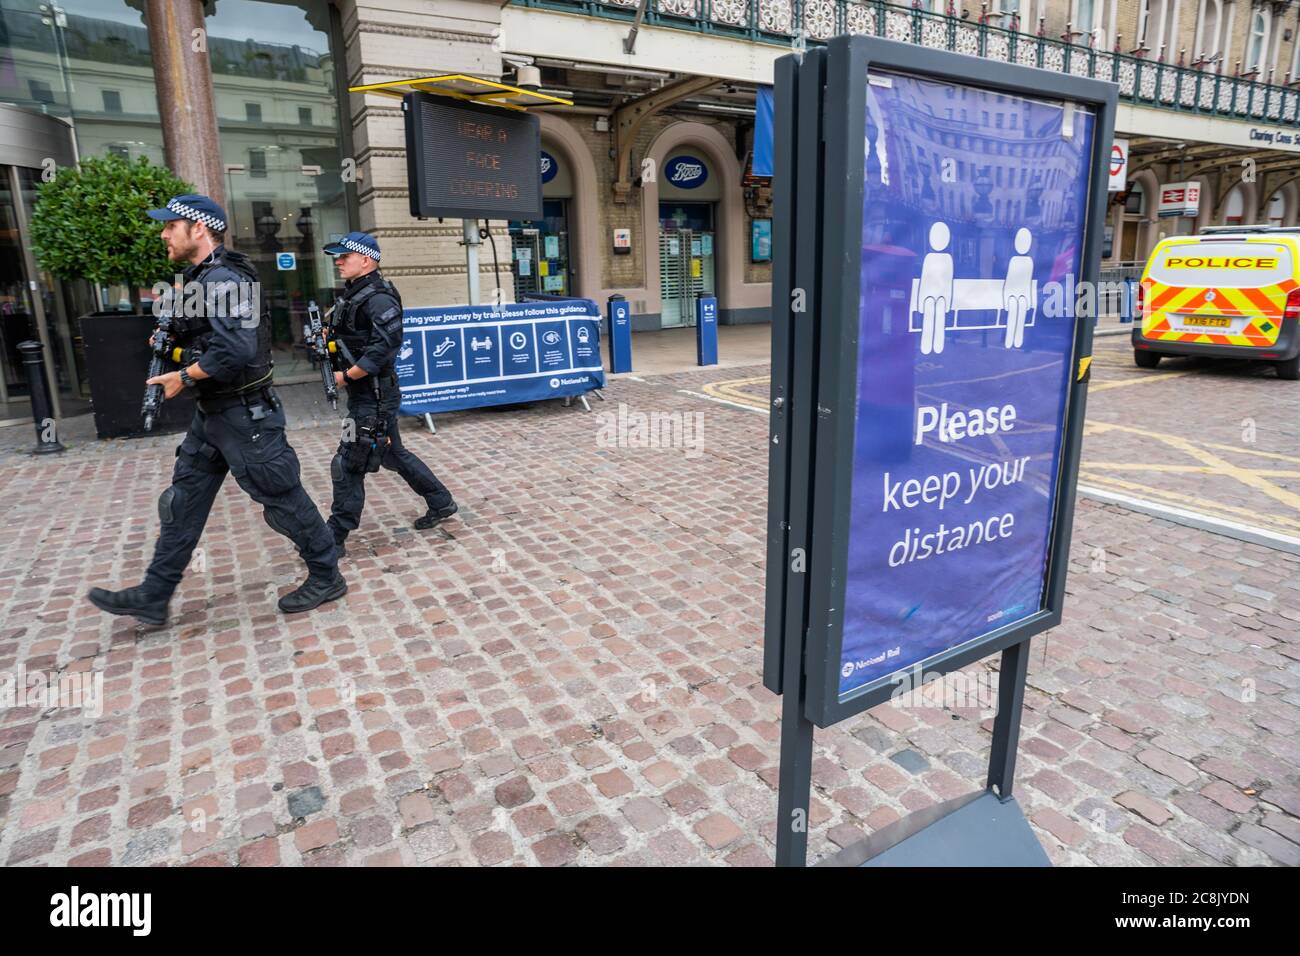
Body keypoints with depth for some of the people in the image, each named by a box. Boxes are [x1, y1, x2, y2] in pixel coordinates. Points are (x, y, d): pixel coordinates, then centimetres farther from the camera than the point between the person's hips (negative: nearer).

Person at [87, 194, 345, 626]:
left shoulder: (223, 280, -19)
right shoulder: (202, 278, 13)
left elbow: (237, 350, -30)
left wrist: (185, 376, -18)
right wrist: (173, 340, 11)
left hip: (244, 414, -11)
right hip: (213, 412, 11)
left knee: (282, 498, 0)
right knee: (183, 500, 13)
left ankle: (326, 577, 17)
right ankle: (153, 597, 23)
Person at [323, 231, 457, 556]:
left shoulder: (379, 299, -17)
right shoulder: (351, 295, 12)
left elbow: (382, 349, -25)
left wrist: (345, 376, -19)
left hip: (375, 397, -10)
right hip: (364, 394, 10)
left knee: (348, 466, -4)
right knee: (394, 455, 18)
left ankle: (334, 540, 6)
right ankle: (441, 503, 31)